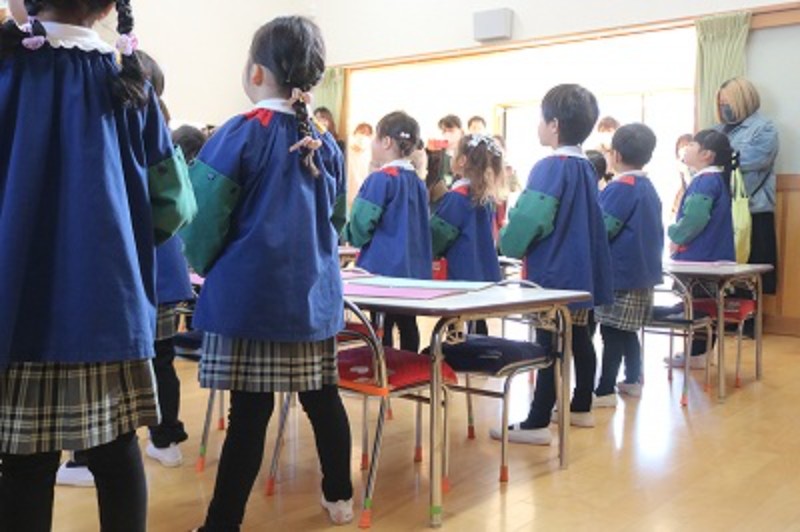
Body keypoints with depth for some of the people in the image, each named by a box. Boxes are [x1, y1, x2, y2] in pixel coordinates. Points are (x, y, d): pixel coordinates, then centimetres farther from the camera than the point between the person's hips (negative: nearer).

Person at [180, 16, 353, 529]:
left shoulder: (241, 134, -9)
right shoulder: (326, 144, 8)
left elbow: (205, 215, -8)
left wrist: (204, 264, 10)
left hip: (250, 293, -5)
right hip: (315, 293, 5)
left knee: (250, 410, -2)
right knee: (323, 397, 15)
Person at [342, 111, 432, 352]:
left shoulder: (381, 179, -13)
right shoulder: (418, 182, 8)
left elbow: (360, 227, -14)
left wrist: (346, 233, 8)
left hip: (384, 268, -7)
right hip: (415, 269, 7)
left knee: (381, 328, -1)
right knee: (407, 325, 12)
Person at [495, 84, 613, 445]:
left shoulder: (550, 167, -15)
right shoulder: (586, 168, 12)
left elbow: (529, 220, -22)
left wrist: (509, 244, -2)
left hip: (554, 272, -9)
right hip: (582, 270, 9)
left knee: (550, 345, -7)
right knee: (579, 339, 16)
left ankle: (537, 424, -3)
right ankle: (581, 408, 28)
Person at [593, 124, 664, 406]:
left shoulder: (621, 187, -16)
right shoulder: (648, 187, 12)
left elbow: (601, 229, -19)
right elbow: (654, 231, 18)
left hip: (620, 272, -9)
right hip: (643, 271, 9)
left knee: (612, 331, -5)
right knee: (627, 329, 17)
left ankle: (605, 390, -2)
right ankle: (633, 380, 26)